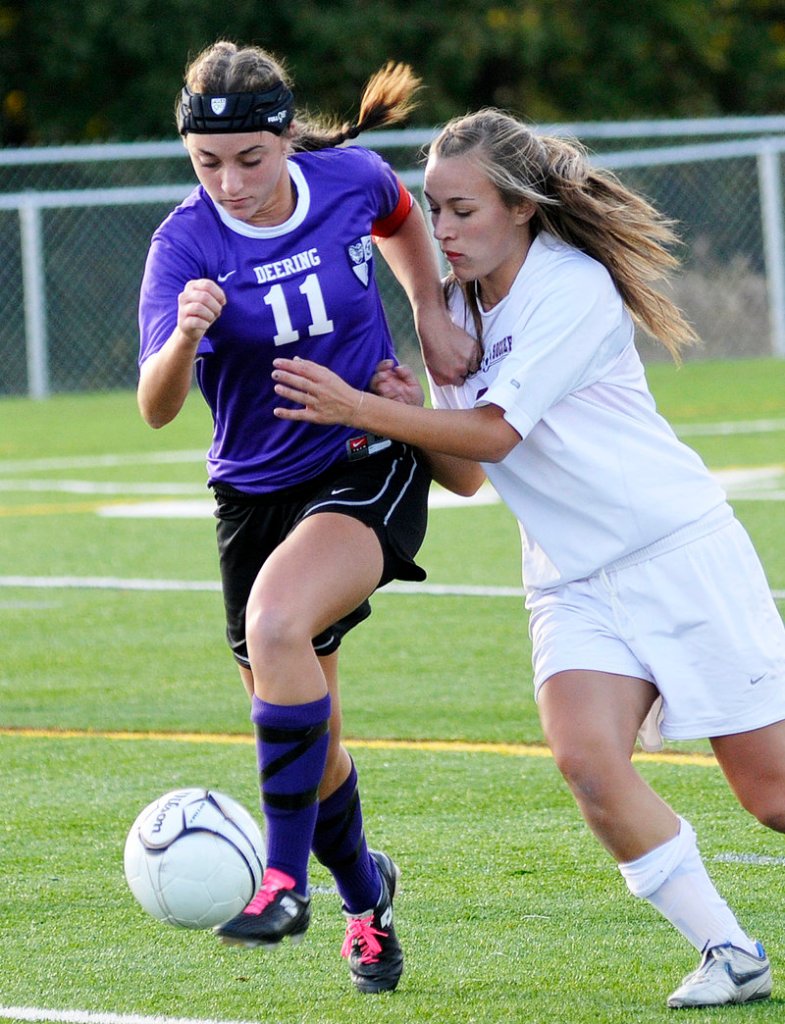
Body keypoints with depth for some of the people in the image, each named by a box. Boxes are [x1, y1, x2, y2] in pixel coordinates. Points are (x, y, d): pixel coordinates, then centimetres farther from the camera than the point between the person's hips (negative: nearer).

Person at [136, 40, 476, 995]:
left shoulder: (352, 180, -10)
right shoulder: (186, 244, -15)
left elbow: (403, 220, 18)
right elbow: (155, 407, -27)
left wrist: (432, 316, 8)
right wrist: (186, 338, -46)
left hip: (372, 466, -2)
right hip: (257, 491, 2)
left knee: (275, 620, -32)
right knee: (305, 736, 8)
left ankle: (286, 878, -25)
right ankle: (363, 892, 38)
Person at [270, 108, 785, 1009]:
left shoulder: (574, 287, -14)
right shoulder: (460, 307, 8)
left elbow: (494, 433, -19)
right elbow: (467, 475, 10)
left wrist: (362, 409, -20)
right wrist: (411, 417, -9)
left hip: (680, 555, -5)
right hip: (573, 586, 6)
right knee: (585, 757, -21)